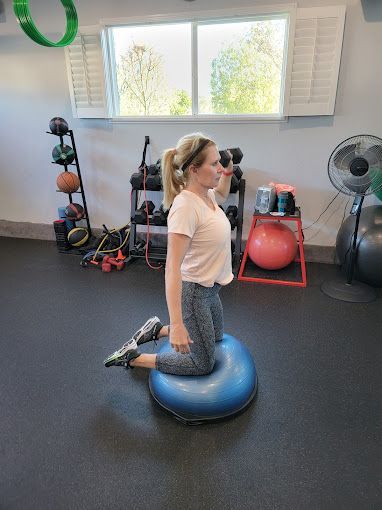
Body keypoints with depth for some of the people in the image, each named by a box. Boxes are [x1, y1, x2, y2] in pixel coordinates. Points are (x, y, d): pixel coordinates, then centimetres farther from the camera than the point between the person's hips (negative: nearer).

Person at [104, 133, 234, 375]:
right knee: (203, 364, 10)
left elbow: (221, 196, 25)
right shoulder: (185, 206, -29)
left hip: (209, 288, 9)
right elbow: (173, 267, -32)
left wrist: (228, 172, 6)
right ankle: (132, 357, 17)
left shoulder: (205, 193, -3)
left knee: (215, 336, 31)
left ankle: (157, 329, 38)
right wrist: (177, 324, -34)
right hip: (192, 291, -9)